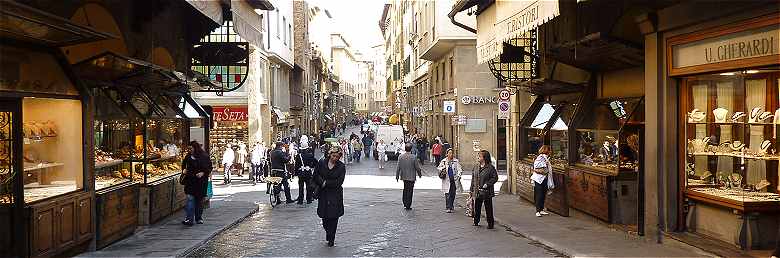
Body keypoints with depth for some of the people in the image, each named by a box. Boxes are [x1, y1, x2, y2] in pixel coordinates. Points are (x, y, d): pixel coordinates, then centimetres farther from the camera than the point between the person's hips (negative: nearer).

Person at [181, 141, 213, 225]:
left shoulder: (204, 156, -4)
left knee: (199, 199, 8)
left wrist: (203, 173, -16)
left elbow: (209, 167, -1)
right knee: (190, 198, -8)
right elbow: (184, 164, 24)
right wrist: (184, 170, 5)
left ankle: (199, 218, 21)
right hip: (190, 181, 2)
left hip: (200, 181, -2)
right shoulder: (189, 156, 7)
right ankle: (189, 219, -13)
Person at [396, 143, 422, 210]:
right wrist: (420, 174, 8)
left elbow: (398, 167, -2)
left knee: (405, 189, 21)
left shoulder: (400, 157, -6)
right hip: (411, 177, -4)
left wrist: (397, 176, 8)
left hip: (404, 176, 4)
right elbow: (417, 167, -9)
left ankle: (405, 204, 25)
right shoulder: (413, 157, -16)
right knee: (409, 191, 5)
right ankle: (408, 206, 9)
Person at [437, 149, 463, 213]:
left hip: (454, 180, 1)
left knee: (453, 194, 9)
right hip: (447, 180, -1)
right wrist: (442, 169, -5)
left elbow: (460, 169, -2)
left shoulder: (456, 161, 3)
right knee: (447, 194, -7)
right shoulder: (444, 161, 5)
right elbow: (438, 167, 16)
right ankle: (448, 208, -4)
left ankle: (451, 206, 26)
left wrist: (458, 175, -17)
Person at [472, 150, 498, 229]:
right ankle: (476, 222, 28)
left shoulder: (490, 167, -9)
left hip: (487, 192, -6)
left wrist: (487, 184, -17)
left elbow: (495, 178, -8)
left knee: (488, 208, 4)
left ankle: (490, 224, 14)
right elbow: (474, 179, 14)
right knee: (477, 207, 14)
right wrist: (472, 189, 11)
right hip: (478, 192, 6)